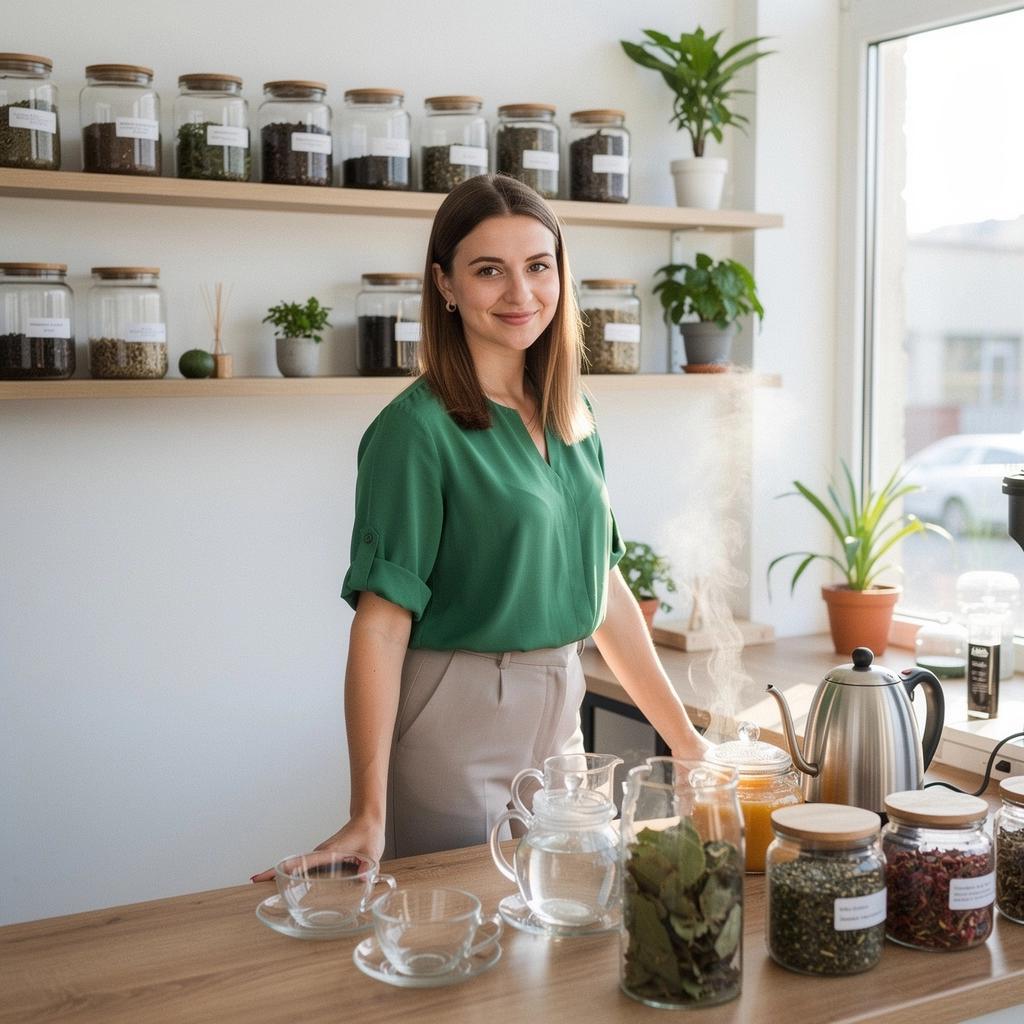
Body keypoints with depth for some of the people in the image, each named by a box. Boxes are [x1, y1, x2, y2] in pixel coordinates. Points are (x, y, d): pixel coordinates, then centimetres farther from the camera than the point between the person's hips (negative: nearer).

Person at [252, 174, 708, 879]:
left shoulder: (572, 415, 6)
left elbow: (603, 586, 12)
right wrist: (367, 818, -22)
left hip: (559, 720, 7)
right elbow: (382, 623, -18)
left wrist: (687, 740, 12)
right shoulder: (418, 429, -14)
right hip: (457, 730, -7)